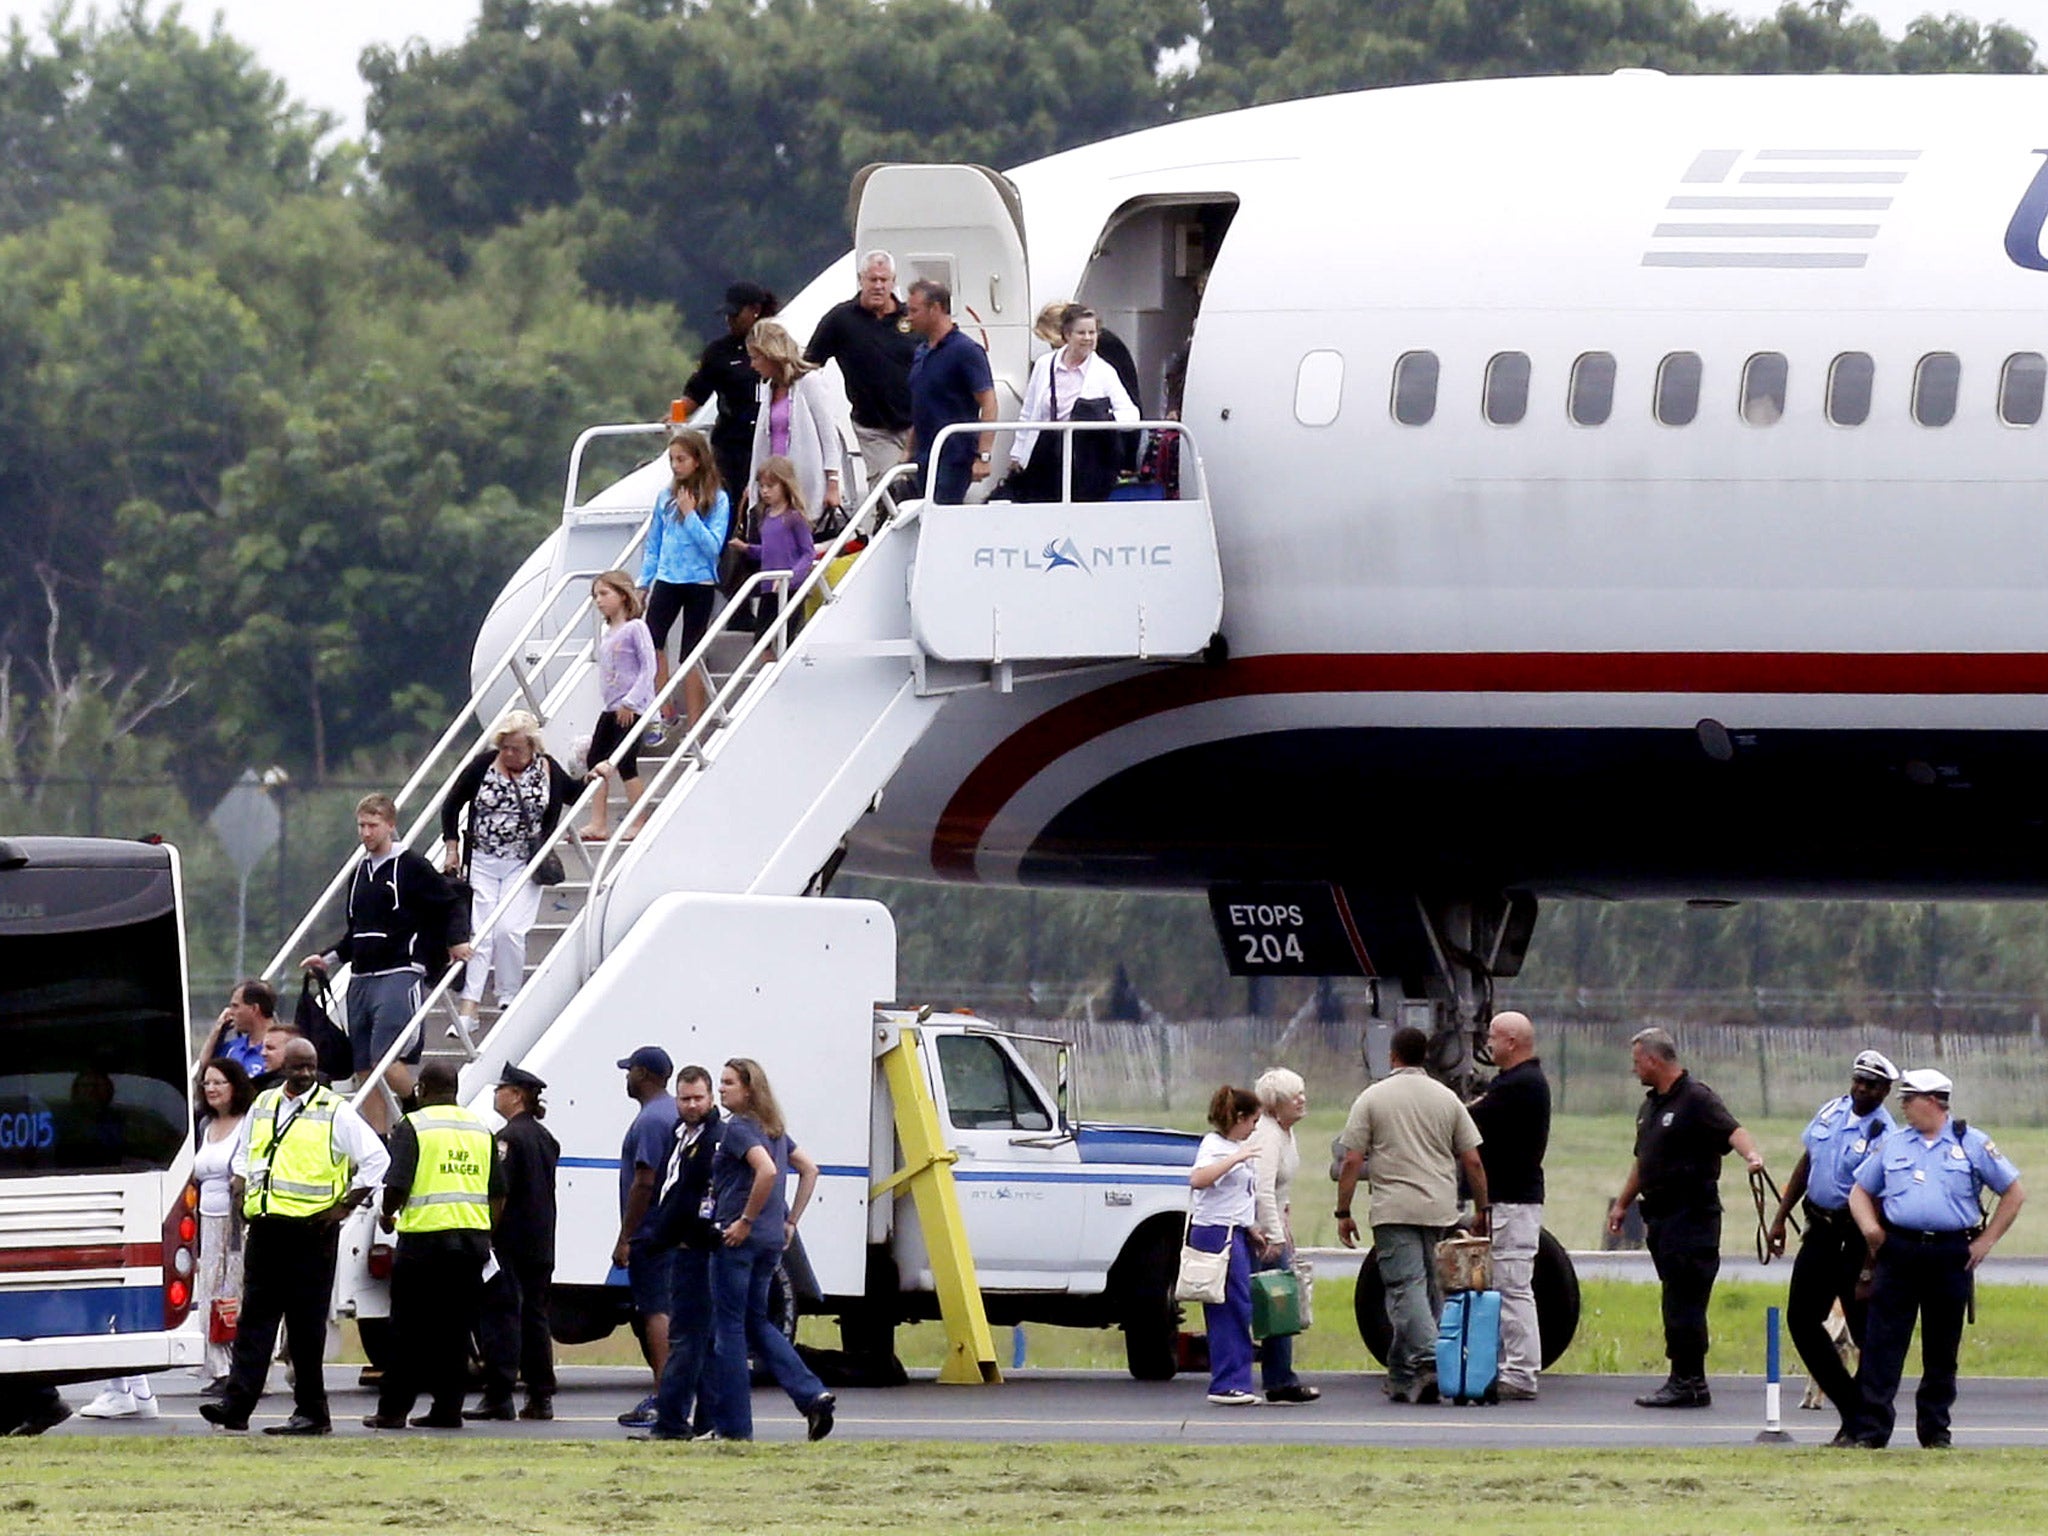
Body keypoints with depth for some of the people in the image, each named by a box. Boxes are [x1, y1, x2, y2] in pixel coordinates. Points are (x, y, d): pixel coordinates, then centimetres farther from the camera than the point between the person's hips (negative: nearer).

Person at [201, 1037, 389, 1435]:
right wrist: (242, 1185, 11)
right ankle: (236, 1404, -3)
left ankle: (311, 1411, 2)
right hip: (264, 1226, 5)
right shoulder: (262, 1107, 14)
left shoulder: (335, 1112, -1)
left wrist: (346, 1206, -5)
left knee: (306, 1324, -2)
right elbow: (243, 1152, 29)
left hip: (312, 1229, -5)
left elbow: (376, 1159, -2)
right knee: (255, 1317, 1)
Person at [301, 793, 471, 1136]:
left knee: (387, 1062, -19)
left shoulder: (411, 867, -4)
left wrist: (458, 939, -19)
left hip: (399, 975, -8)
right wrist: (330, 958, 16)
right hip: (361, 978, 8)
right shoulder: (360, 872, 18)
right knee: (364, 1070, 4)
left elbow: (452, 905, -2)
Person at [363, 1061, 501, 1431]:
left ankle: (393, 1409, 2)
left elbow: (397, 1186, -12)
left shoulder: (413, 1127, -6)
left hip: (425, 1237, -4)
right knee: (455, 1330, 8)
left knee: (411, 1331, 1)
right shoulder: (480, 1129, 12)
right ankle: (448, 1407, 5)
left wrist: (388, 1214, 8)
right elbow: (498, 1193, 13)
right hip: (473, 1240, 4)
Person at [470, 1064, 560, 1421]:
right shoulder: (546, 1138, 14)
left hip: (510, 1242, -8)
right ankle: (541, 1396, 11)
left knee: (500, 1315, -6)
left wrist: (486, 1232, -14)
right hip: (541, 1243, 8)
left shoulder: (509, 1138, -13)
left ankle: (498, 1397, -9)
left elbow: (500, 1194, -18)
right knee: (535, 1315, 11)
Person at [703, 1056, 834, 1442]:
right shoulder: (774, 1130, 14)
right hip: (771, 1241, 9)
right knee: (756, 1322, 18)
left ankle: (732, 1425, 1)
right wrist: (790, 1221, 18)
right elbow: (810, 1169, 20)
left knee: (729, 1327, -1)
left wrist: (745, 1221, -20)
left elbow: (767, 1171, -28)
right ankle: (813, 1395, 5)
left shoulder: (737, 1128, -13)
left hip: (738, 1239, -9)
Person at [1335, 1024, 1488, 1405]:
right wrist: (1481, 1210, 18)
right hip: (1439, 1211, 4)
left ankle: (1426, 1362, -28)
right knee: (1427, 1287, 12)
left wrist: (1343, 1213, 3)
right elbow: (1473, 1162, 8)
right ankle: (1402, 1377, 17)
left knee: (1406, 1287, -10)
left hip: (1394, 1211, -4)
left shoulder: (1372, 1099, 0)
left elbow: (1352, 1162, -4)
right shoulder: (1447, 1100, 8)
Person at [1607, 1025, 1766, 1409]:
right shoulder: (1651, 1105, 20)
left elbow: (1730, 1130, -24)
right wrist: (1623, 1203, 33)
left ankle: (1688, 1383, -8)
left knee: (1684, 1302, -9)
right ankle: (1685, 1381, 11)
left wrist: (1751, 1153, -43)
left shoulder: (1696, 1099, -9)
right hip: (1662, 1218, 9)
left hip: (1692, 1215, -9)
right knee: (1676, 1301, 9)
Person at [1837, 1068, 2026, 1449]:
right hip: (1898, 1254, 1)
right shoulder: (1891, 1144, 12)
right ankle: (1868, 1429, -7)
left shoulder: (1972, 1144, 5)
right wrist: (1869, 1227, -1)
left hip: (1952, 1256, -1)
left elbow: (2014, 1194, 8)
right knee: (1882, 1344, -6)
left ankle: (1936, 1430, 15)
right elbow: (1860, 1191, 19)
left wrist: (1986, 1241, 2)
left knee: (1942, 1349, 5)